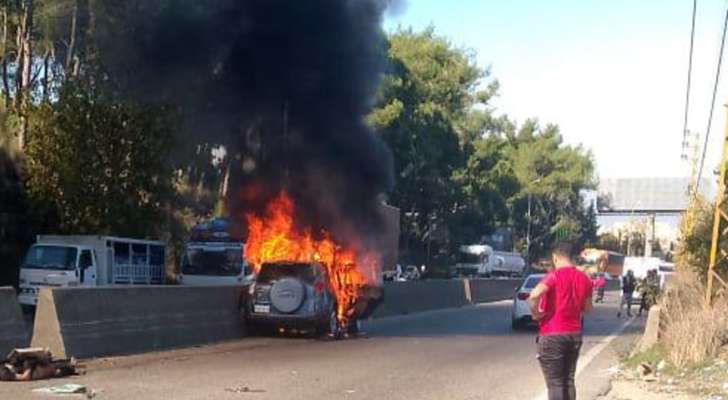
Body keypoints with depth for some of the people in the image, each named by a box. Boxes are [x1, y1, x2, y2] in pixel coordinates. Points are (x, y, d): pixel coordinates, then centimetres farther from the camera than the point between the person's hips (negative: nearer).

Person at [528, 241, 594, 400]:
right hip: (574, 334, 6)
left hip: (552, 335, -6)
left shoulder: (554, 275, -13)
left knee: (555, 383, -1)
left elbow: (534, 295, -30)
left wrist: (535, 313, -13)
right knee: (568, 380, 14)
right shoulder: (584, 279, 5)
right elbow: (588, 308, 15)